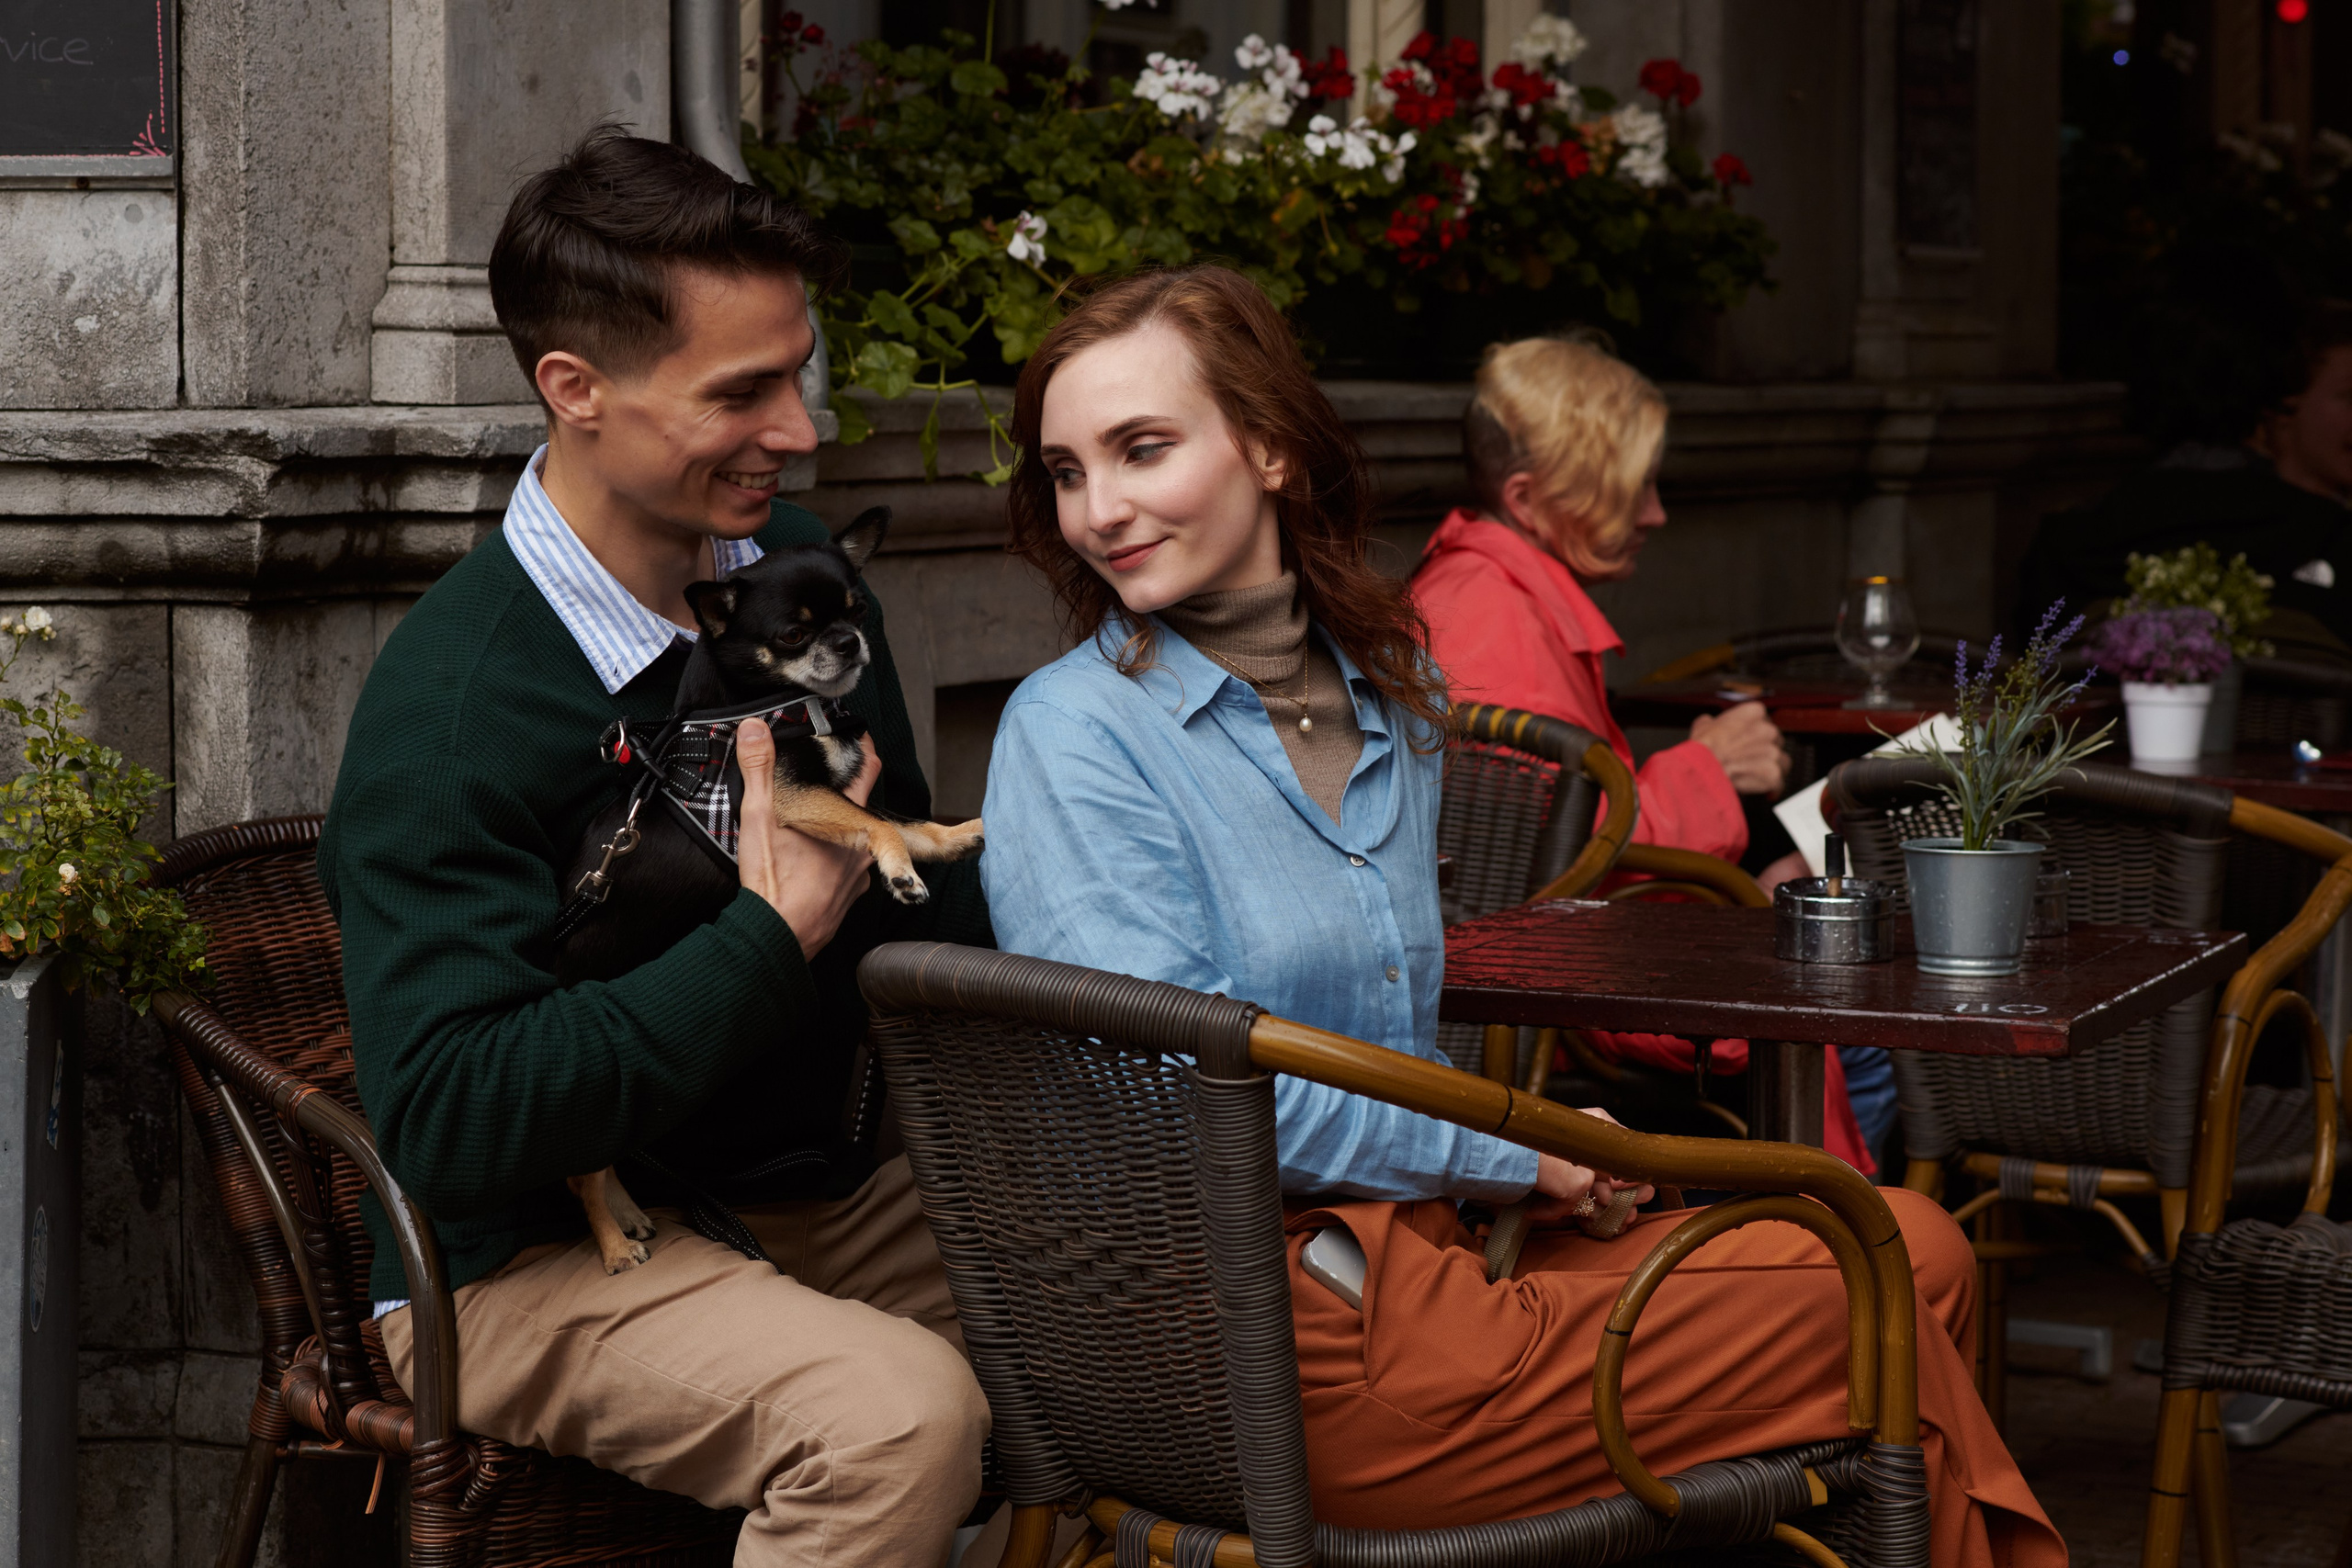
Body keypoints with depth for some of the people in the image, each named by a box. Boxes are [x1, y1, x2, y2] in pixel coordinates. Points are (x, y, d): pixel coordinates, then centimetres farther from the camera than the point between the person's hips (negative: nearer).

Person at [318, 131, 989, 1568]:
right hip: (524, 1262, -7)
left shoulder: (797, 571, 6)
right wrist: (772, 936, -23)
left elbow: (919, 893, 20)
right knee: (896, 1407, -32)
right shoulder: (448, 709, -19)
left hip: (804, 1195, 7)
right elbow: (445, 1119, -27)